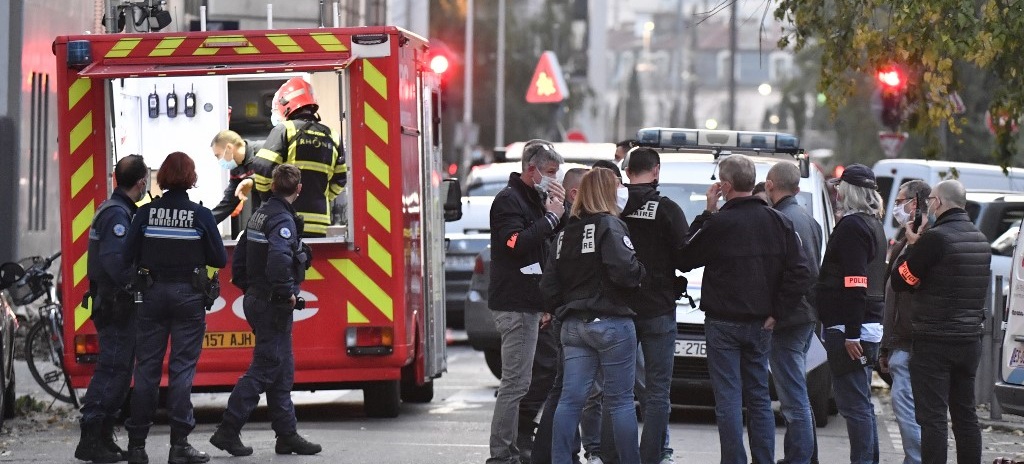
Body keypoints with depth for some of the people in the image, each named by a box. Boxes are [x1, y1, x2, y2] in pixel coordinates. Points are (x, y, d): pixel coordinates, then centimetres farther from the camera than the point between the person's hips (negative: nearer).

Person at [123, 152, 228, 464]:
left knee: (147, 367, 7)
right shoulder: (200, 215, -7)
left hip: (153, 294, 2)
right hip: (189, 295, -2)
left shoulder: (146, 213, -3)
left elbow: (129, 254, -4)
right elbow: (219, 259, -3)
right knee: (182, 368, 1)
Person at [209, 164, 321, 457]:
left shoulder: (260, 214, 12)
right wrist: (287, 292, -22)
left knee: (282, 370, 13)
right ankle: (228, 431, -7)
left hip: (256, 299, 10)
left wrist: (248, 288, 21)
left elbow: (239, 259, 17)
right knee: (264, 369, -6)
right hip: (273, 305, -10)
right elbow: (279, 258, -34)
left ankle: (287, 435, 15)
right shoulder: (282, 219, -17)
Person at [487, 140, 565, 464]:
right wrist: (552, 217, -18)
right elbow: (517, 243, -24)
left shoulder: (536, 199, 19)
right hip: (515, 304, -10)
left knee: (516, 382, 13)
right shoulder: (509, 200, -11)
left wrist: (561, 210, 2)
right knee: (515, 382, -11)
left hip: (527, 302, 10)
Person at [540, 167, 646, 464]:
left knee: (570, 399, 3)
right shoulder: (610, 225, -9)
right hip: (611, 323, -6)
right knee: (620, 401, 0)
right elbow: (624, 270, -23)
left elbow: (549, 283, 13)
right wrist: (640, 274, -3)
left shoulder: (566, 232, 12)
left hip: (573, 325, 6)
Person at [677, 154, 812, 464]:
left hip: (723, 323, -5)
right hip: (760, 325, 5)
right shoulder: (777, 223, 2)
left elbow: (684, 261, 2)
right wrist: (775, 312, 3)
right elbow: (799, 274, -1)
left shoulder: (718, 224, -12)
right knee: (759, 398, 12)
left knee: (729, 400, -2)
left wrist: (707, 214, 3)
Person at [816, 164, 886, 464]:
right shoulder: (873, 225, 18)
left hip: (848, 328, -10)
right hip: (869, 325, 10)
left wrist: (850, 334, -22)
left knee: (854, 405, -10)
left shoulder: (852, 226, -13)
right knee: (861, 404, 15)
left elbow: (855, 285, -21)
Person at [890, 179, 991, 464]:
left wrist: (912, 245, 4)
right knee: (965, 413, 14)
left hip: (934, 342, -7)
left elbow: (899, 280, -11)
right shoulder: (980, 240, 9)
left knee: (932, 416, -6)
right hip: (969, 338, 7)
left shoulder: (935, 239, -16)